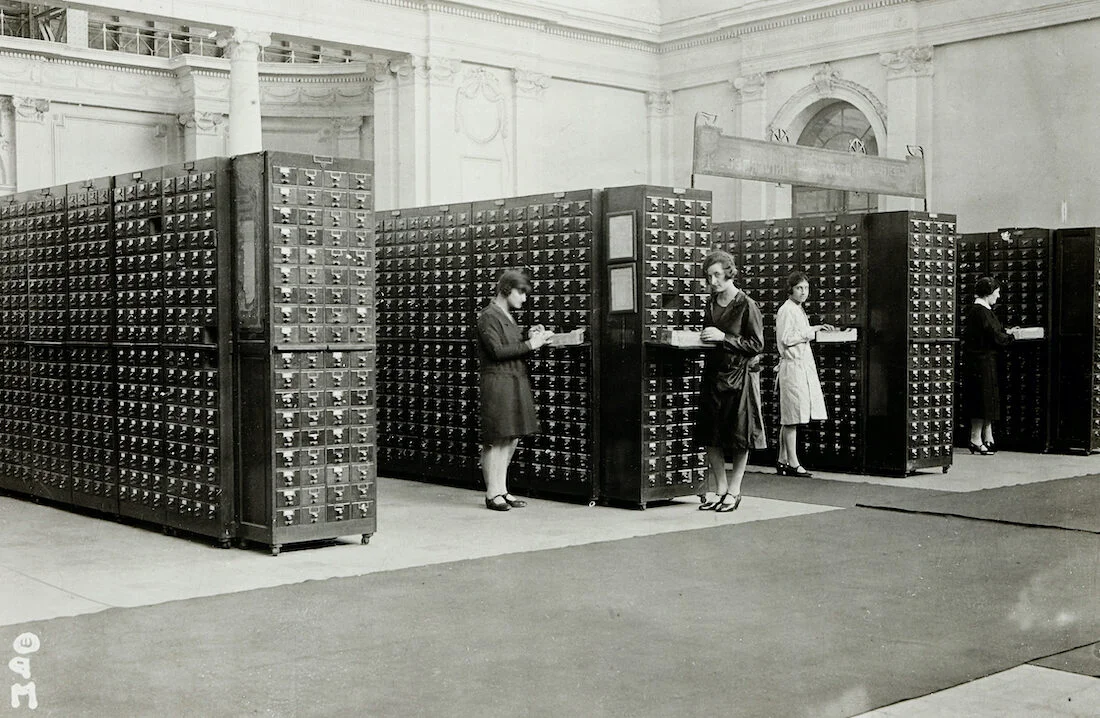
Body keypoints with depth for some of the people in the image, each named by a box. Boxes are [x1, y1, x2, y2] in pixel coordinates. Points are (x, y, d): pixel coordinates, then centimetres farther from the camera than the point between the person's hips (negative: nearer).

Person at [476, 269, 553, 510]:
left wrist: (530, 338, 3)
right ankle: (492, 494, 2)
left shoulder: (507, 317, 19)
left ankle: (502, 490, 17)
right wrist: (529, 345, -15)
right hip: (498, 383, -9)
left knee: (512, 438, 10)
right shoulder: (489, 316, -9)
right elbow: (497, 351, -18)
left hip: (516, 382, 9)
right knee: (495, 440, -4)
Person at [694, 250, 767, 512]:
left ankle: (734, 491, 12)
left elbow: (757, 345, -12)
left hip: (740, 375, -6)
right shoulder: (710, 305, 11)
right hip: (713, 374, 6)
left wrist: (724, 338, -17)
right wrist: (704, 340, 3)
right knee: (711, 437, 6)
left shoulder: (747, 306, -9)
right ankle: (720, 490, 16)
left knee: (740, 438, 2)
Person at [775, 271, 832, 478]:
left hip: (804, 366, 10)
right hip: (793, 366, -10)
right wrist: (810, 331, -14)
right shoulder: (786, 310, -10)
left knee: (789, 419, 11)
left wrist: (814, 330, 14)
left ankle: (783, 461, 16)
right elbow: (786, 339, -17)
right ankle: (793, 463, -4)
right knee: (792, 418, -7)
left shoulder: (798, 310, 19)